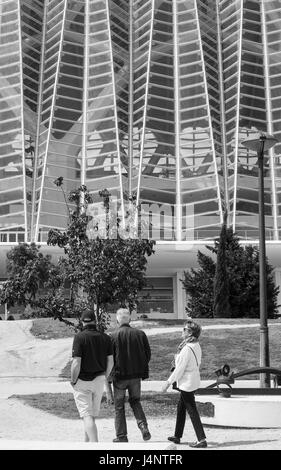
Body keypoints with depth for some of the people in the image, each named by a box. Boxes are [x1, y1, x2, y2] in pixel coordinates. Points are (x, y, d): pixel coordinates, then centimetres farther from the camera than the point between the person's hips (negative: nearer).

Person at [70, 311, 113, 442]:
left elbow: (76, 363, -19)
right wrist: (104, 377, 15)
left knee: (86, 415, -4)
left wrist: (73, 380, -6)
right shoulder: (105, 337, 0)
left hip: (82, 381, -5)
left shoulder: (80, 337, -15)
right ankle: (87, 442, 34)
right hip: (99, 380, 5)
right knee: (93, 414, 19)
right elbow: (110, 362, 2)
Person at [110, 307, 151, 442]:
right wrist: (143, 370, 14)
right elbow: (148, 354, 3)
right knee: (135, 401, 21)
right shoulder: (140, 334, -2)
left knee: (119, 406, 10)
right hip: (136, 375, 3)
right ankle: (143, 425, -1)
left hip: (120, 375, -3)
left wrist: (110, 375, 3)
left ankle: (121, 436, 12)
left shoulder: (113, 336, -11)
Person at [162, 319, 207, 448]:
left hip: (186, 383, -10)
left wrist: (169, 382, -12)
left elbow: (179, 368, -20)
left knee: (192, 411, -2)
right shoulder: (196, 346, 3)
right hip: (193, 381, 10)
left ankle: (202, 440, 1)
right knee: (181, 407, 20)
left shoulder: (187, 349, -24)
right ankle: (177, 436, 30)